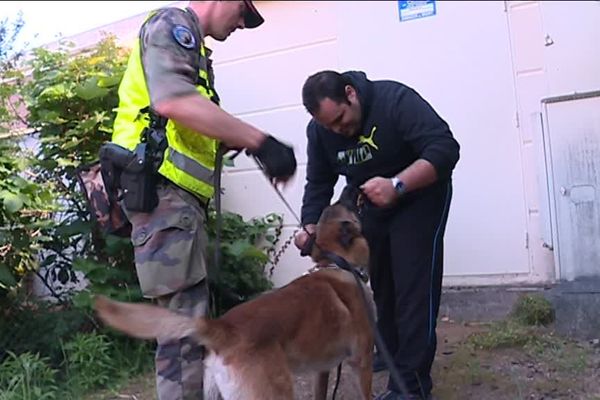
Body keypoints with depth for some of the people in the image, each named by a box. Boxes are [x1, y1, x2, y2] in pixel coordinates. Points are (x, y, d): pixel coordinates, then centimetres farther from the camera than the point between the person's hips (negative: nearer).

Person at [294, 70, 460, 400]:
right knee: (381, 285, 12)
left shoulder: (395, 100, -28)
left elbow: (445, 149, -34)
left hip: (420, 197, -6)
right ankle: (393, 356, 30)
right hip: (372, 205, 6)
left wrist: (397, 185, -46)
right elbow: (318, 184, -2)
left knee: (413, 287, -12)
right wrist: (310, 226, -18)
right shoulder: (319, 130, -10)